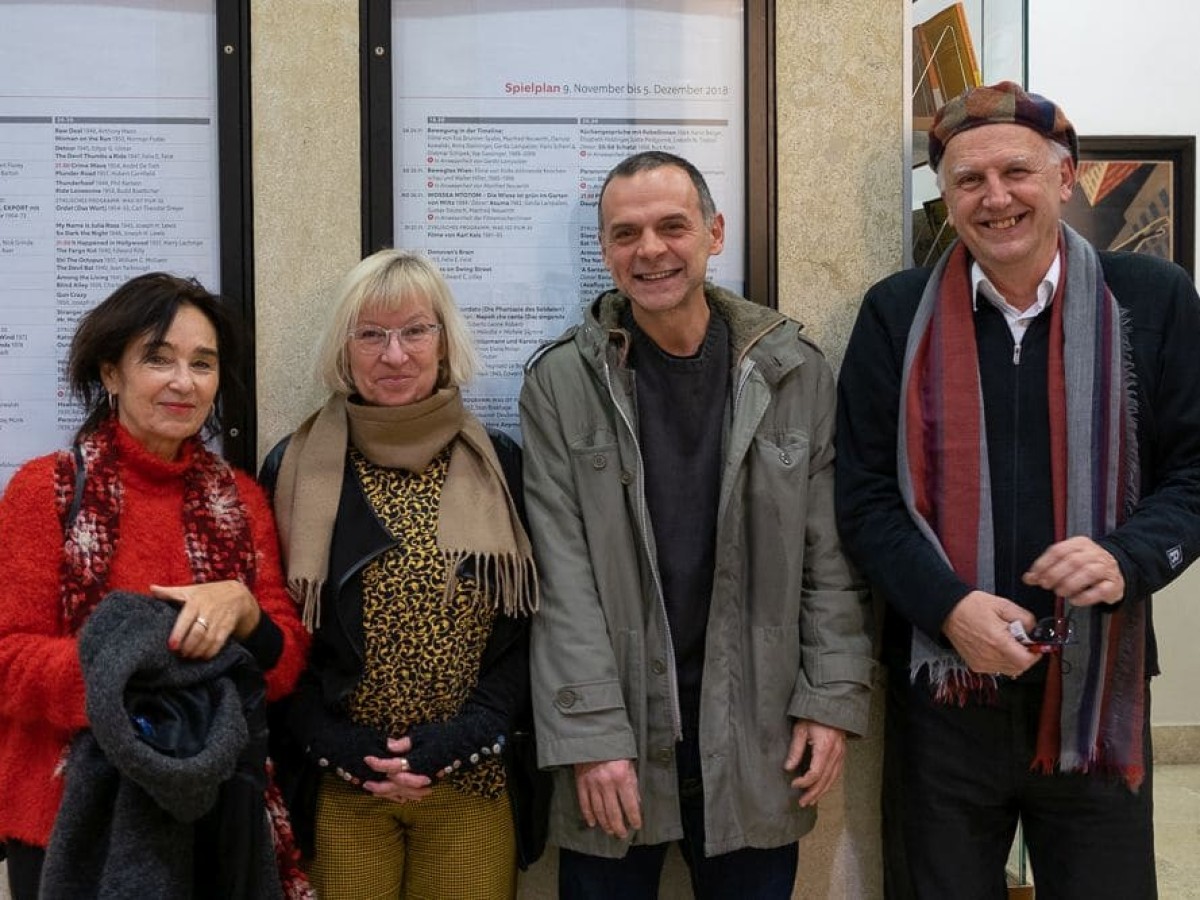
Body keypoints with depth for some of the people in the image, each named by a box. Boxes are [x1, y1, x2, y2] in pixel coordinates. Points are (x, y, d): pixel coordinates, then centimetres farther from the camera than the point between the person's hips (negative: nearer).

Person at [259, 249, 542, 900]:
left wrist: (457, 739, -10)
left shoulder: (499, 468, 1)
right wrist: (338, 746, -10)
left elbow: (531, 625, 1)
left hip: (471, 784, 1)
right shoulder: (296, 469, 0)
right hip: (340, 784, 0)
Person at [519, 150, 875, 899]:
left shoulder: (796, 371, 1)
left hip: (757, 743, 1)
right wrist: (593, 738, -11)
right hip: (616, 735, -1)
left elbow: (831, 554, 3)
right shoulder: (560, 382, -3)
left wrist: (834, 700, -3)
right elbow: (563, 577, -7)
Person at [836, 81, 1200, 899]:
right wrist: (949, 606, -15)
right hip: (943, 693, 0)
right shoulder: (896, 313, 1)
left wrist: (1128, 561, -18)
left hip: (1099, 693, 0)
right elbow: (864, 496, 0)